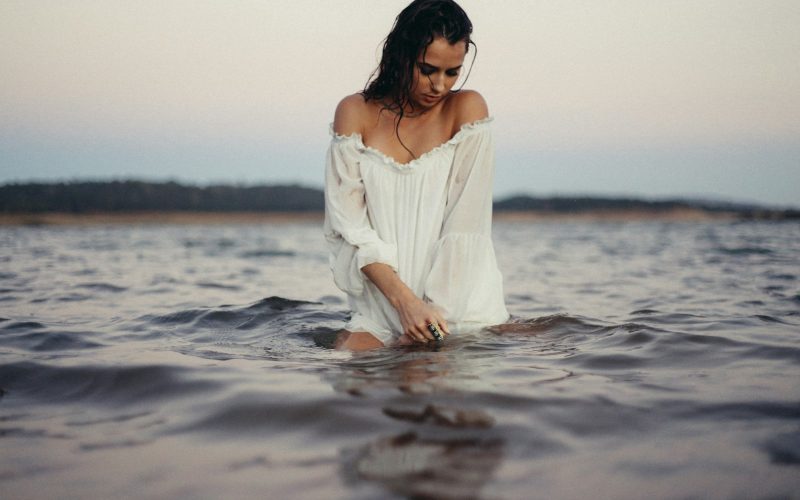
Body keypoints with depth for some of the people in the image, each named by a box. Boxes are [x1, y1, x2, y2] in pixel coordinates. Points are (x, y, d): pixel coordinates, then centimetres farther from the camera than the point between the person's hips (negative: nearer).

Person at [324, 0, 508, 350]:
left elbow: (466, 225, -9)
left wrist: (435, 310, -15)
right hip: (380, 311, 0)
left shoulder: (466, 109, -3)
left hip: (462, 305, 1)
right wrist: (405, 301, -16)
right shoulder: (356, 113, 2)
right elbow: (350, 226, -4)